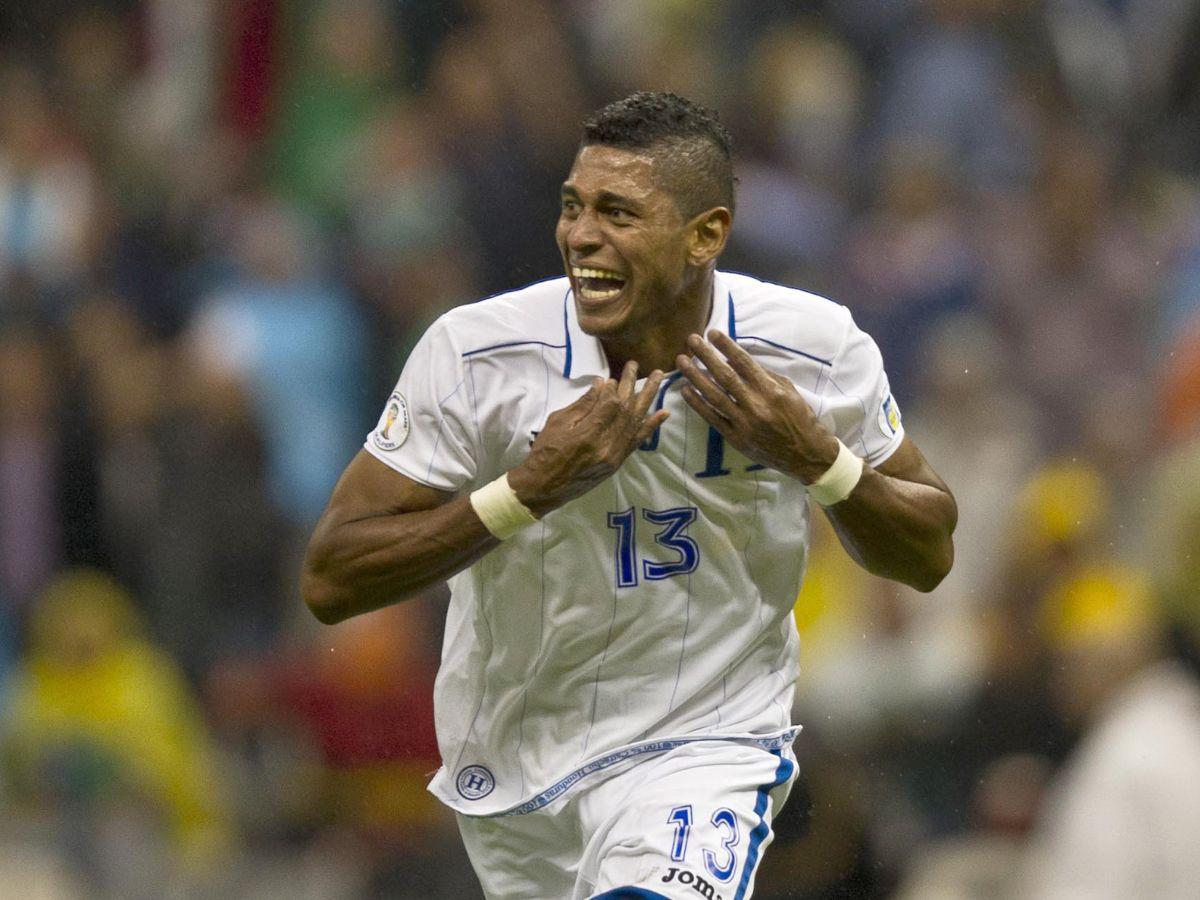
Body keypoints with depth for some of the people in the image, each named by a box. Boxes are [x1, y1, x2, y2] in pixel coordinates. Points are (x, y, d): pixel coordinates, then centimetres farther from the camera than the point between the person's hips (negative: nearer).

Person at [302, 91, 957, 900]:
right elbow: (330, 582, -17)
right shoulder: (474, 352, -17)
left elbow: (930, 556, 1)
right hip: (514, 750, 2)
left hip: (707, 749, -2)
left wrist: (815, 459, -19)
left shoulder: (815, 353, -12)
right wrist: (530, 490, -28)